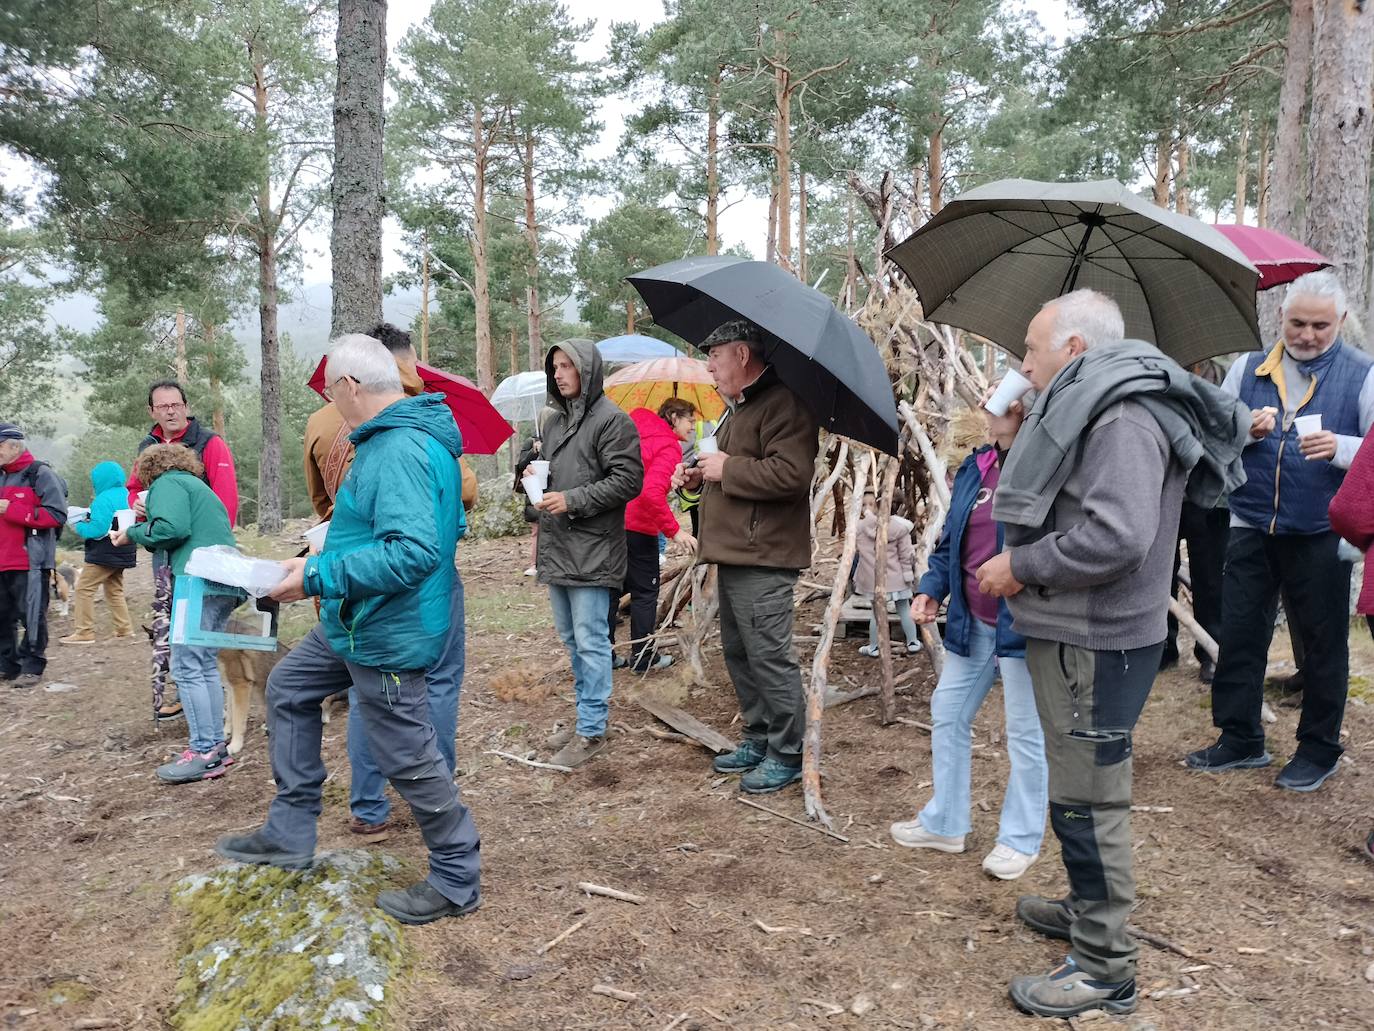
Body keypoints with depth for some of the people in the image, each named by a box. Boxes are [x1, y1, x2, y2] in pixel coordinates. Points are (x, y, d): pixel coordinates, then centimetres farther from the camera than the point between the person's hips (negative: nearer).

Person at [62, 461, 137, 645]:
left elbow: (98, 528, -23)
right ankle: (124, 628, 17)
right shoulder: (126, 495, 9)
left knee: (84, 588, -2)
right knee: (114, 590, 18)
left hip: (105, 555, -9)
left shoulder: (104, 499, -17)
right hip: (124, 553, 9)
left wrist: (79, 527, -6)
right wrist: (89, 520, 14)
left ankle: (84, 632, -3)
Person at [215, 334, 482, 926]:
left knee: (407, 758, 0)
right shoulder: (392, 437, 8)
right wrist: (328, 557, 18)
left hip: (389, 634, -11)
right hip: (357, 622, 11)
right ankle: (289, 834, 33)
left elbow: (413, 551, -35)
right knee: (288, 689, 23)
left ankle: (457, 882, 19)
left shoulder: (401, 451, -26)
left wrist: (318, 576, -29)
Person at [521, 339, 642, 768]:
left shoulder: (611, 419, -10)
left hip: (592, 550, -9)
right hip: (555, 547, 9)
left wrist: (572, 501, -18)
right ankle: (586, 714, 31)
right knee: (570, 638, 17)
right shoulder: (553, 419, 15)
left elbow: (628, 480, -15)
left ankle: (592, 731, 6)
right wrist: (532, 473, 4)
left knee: (590, 641, -4)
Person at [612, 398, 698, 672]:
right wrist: (674, 530, -22)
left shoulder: (638, 431, 13)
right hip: (638, 527, -8)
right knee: (645, 592, 6)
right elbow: (652, 492, -25)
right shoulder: (669, 446, -11)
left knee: (612, 588, 15)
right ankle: (644, 657, 13)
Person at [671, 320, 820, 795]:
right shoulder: (738, 407, 21)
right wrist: (699, 476, 14)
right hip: (733, 554, 11)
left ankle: (787, 754, 7)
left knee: (769, 657, -5)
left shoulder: (782, 404, -14)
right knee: (738, 653, 16)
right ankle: (757, 738, 29)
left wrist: (727, 469, -17)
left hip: (763, 559, -11)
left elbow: (791, 474, -27)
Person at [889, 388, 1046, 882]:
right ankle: (944, 822, 30)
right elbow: (950, 542, 15)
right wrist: (932, 587, 4)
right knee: (948, 713, 15)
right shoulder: (974, 469, 8)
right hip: (971, 623, 8)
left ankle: (1021, 839, 23)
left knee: (1025, 731, 6)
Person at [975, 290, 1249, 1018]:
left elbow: (1117, 536, -30)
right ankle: (1088, 909, 40)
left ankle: (1105, 969, 11)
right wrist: (1020, 563, 9)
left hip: (1097, 645, -10)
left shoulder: (1124, 418, -19)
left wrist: (1021, 565, -19)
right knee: (1080, 793, 22)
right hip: (1068, 632, 10)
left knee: (1087, 801, -1)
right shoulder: (1087, 410, 14)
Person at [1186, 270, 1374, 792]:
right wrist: (1244, 430, -14)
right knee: (1238, 635, 7)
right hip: (1252, 527, 3)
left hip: (1321, 534, -3)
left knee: (1323, 643, 8)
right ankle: (1239, 740, 22)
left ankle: (1318, 750, 23)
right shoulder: (1248, 369, 7)